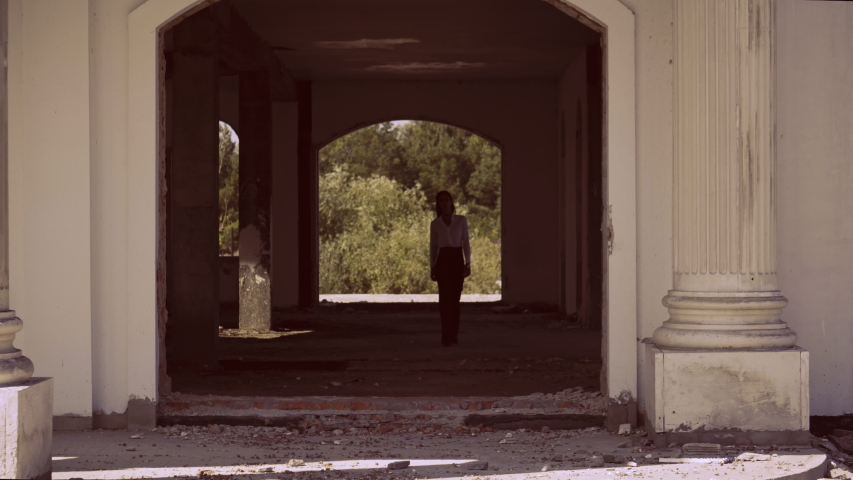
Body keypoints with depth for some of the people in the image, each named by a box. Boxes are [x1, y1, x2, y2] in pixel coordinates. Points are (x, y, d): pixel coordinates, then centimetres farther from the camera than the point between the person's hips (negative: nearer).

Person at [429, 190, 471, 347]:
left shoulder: (462, 220, 5)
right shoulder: (435, 224, 6)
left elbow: (466, 243, 5)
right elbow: (433, 247, 9)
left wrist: (468, 263, -3)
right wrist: (432, 267, 4)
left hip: (457, 260, 1)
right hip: (443, 260, -1)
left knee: (455, 298, 4)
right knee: (445, 298, -9)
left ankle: (453, 334, 16)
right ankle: (447, 336, -11)